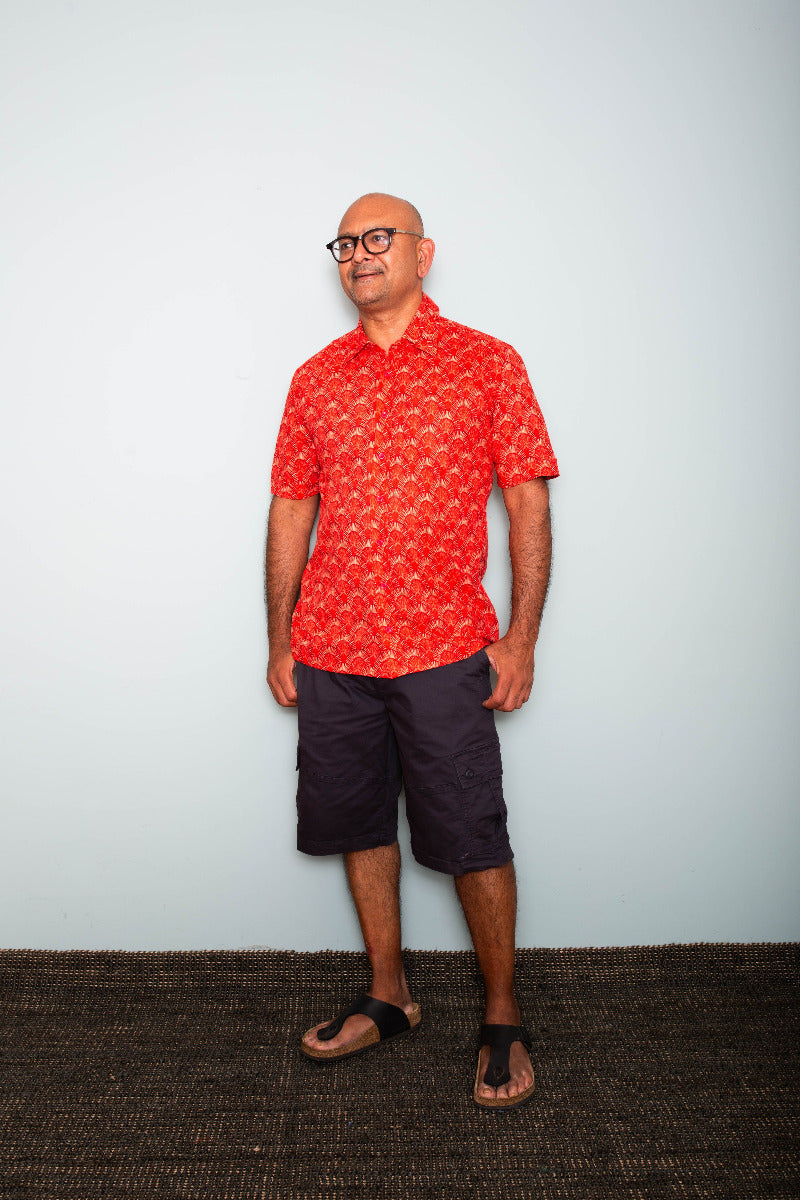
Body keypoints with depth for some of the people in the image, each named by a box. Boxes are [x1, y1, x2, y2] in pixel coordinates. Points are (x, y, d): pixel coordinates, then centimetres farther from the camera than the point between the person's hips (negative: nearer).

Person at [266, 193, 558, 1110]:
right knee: (361, 827, 14)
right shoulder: (315, 378, 11)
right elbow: (291, 512, 12)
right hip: (330, 655, 4)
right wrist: (280, 644, 9)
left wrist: (521, 639, -7)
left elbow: (528, 502, -1)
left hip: (442, 654, -4)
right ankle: (387, 999, 33)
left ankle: (502, 1020, 24)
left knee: (470, 841, 3)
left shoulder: (487, 363, 1)